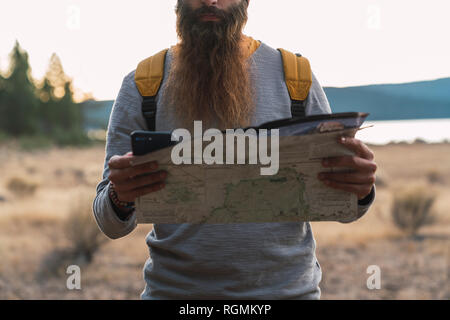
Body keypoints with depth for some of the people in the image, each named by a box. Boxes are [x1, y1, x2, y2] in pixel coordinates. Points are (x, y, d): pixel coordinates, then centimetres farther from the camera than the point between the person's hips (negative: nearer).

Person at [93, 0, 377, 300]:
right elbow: (113, 226, -2)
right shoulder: (141, 85, 0)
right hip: (175, 288, 0)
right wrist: (120, 198, -25)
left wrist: (361, 190, -21)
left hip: (287, 286, 1)